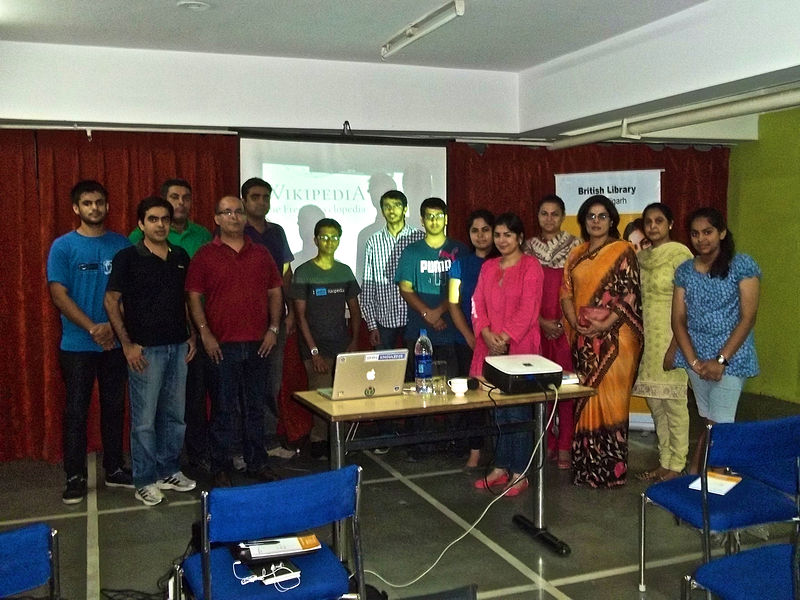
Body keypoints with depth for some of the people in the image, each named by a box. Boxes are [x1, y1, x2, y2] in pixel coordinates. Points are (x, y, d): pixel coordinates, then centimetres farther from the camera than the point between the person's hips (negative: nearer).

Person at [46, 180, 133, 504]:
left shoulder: (122, 244, 4)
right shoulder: (63, 246, -3)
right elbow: (59, 295, -8)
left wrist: (113, 326, -12)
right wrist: (93, 329, -15)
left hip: (116, 342, 3)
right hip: (77, 345, -2)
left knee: (114, 407, 11)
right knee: (76, 411, 4)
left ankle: (114, 469, 24)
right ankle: (75, 476, 15)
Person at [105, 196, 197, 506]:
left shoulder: (181, 256, 8)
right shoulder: (128, 257, -6)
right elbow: (111, 301, -6)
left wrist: (192, 335, 10)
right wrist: (127, 344, -10)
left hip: (178, 346, 5)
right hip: (146, 348, -5)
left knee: (175, 415, 12)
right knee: (144, 419, 1)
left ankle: (169, 471, 27)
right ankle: (144, 481, 13)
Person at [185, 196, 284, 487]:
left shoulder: (261, 254, 10)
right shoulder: (205, 255, 1)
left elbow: (274, 293, 12)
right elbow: (194, 297, -2)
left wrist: (273, 328, 2)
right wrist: (205, 333, -10)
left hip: (258, 344, 3)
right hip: (222, 345, -3)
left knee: (255, 406, 11)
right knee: (223, 408, 4)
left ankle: (257, 463, 23)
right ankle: (220, 468, 15)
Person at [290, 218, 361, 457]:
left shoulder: (345, 271, 10)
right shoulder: (304, 272, -3)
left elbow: (354, 310, 15)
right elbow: (300, 315, -6)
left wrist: (354, 342, 3)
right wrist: (314, 351, -11)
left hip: (343, 347, 4)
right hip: (316, 347, -4)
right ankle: (319, 442, 11)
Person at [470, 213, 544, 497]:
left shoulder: (530, 266, -3)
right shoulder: (488, 267, 15)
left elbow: (528, 308, -11)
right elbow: (478, 303, 8)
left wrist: (506, 338, -18)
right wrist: (487, 334, -8)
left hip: (519, 348, -5)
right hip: (490, 348, 5)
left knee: (517, 409, -2)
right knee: (497, 408, 10)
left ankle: (519, 473, 8)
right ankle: (500, 468, 20)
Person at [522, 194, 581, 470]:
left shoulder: (574, 246, 3)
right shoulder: (529, 247, 10)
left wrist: (564, 322, -9)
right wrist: (541, 321, -3)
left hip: (566, 324, -2)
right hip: (536, 324, 2)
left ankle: (565, 446, 1)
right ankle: (547, 442, 14)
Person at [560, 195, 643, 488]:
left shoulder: (622, 251, -3)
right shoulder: (576, 254, 14)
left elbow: (631, 295, -9)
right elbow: (566, 292, 11)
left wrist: (606, 324, -18)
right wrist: (574, 321, -5)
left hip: (614, 336, -5)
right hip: (584, 338, 5)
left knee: (610, 399, -4)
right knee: (585, 399, 9)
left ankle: (611, 469, 6)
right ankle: (586, 468, 18)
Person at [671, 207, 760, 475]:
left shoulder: (742, 265, -4)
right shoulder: (685, 271, 8)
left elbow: (747, 317, -8)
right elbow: (678, 319, 4)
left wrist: (721, 360, -14)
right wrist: (694, 361, -8)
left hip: (731, 357, -3)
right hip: (696, 357, 3)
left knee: (718, 424, -7)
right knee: (710, 423, 10)